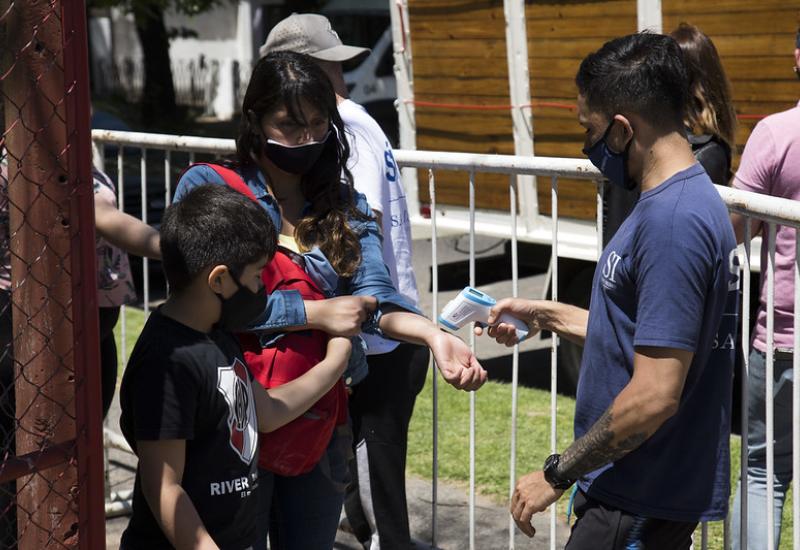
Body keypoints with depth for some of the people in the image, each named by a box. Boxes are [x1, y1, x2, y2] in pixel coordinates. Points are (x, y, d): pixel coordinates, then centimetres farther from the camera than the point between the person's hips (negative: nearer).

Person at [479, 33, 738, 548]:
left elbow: (654, 396, -26)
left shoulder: (671, 222, -23)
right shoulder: (689, 200, 9)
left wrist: (558, 474, -17)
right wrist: (548, 315, 17)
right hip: (641, 491, 9)